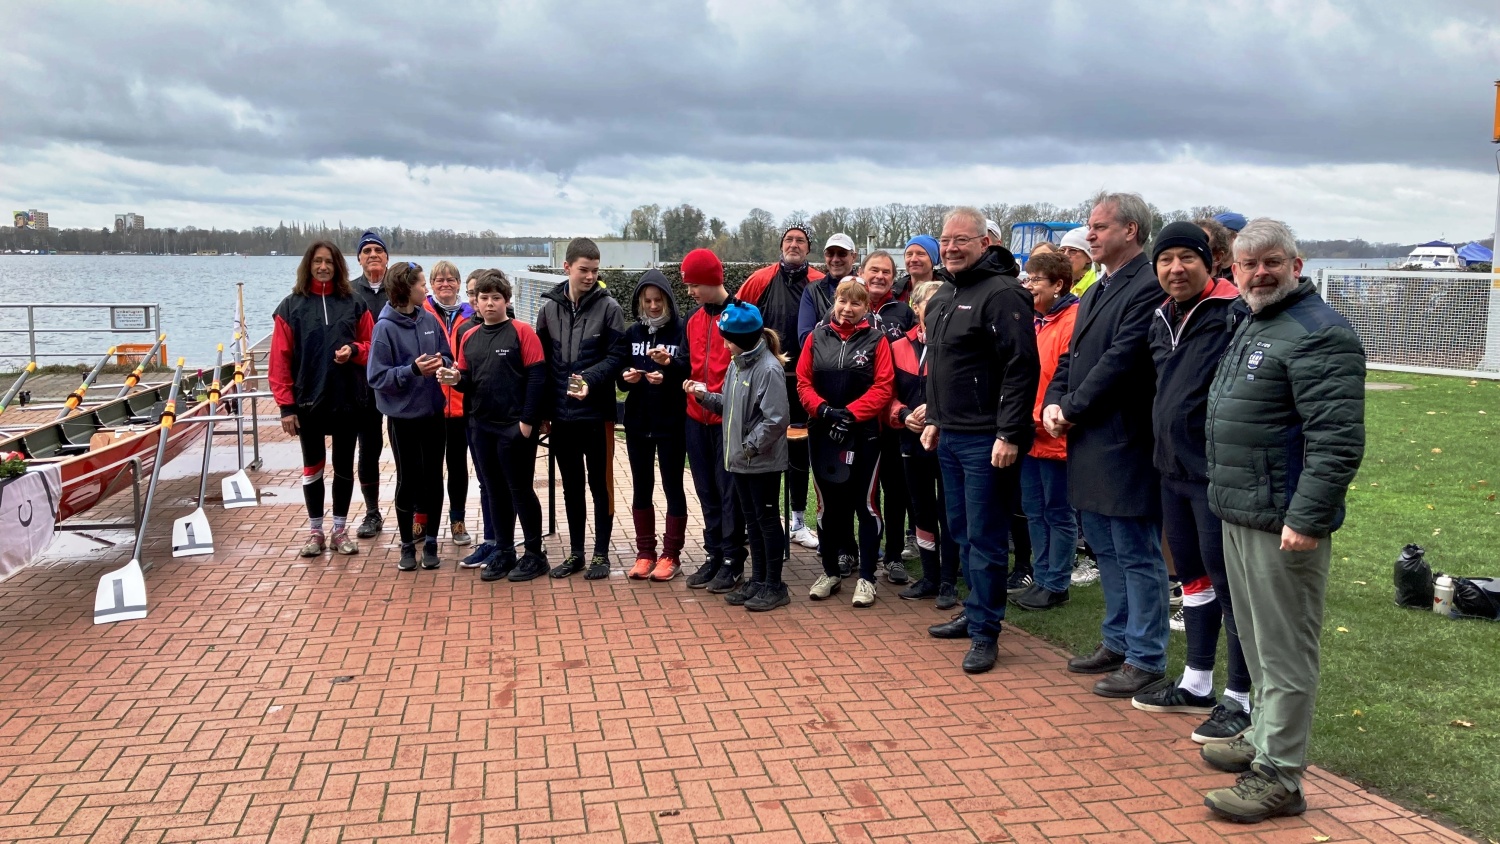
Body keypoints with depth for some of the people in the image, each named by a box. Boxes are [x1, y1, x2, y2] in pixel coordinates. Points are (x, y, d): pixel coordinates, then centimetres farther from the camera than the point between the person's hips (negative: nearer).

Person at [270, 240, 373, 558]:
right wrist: (286, 405, -9)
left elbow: (371, 345, 6)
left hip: (348, 399, 1)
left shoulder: (354, 304, 2)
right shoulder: (291, 306, -2)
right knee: (312, 466, 9)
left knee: (344, 466, 9)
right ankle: (315, 531, 20)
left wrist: (354, 350, -17)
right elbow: (280, 358, -4)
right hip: (308, 400, -1)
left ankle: (340, 530, 21)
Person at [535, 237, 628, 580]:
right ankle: (576, 553, 25)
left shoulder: (609, 307, -5)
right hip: (561, 413, 3)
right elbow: (540, 358, 6)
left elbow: (616, 356, -7)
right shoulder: (548, 307, 4)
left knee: (600, 484, 6)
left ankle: (601, 554, 17)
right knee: (571, 486, 13)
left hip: (596, 411, -3)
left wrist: (589, 379, -23)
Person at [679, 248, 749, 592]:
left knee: (729, 491, 1)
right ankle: (713, 555, 22)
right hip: (697, 416, 7)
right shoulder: (694, 320, 12)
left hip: (728, 417, -7)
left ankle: (732, 561, 10)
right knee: (706, 491, 13)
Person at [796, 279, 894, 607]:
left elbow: (882, 387, -9)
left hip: (864, 435, -3)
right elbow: (803, 382, 2)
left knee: (865, 504, 1)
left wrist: (850, 414, -18)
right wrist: (824, 410, -14)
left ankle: (866, 577, 9)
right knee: (828, 504, 12)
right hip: (822, 434, 3)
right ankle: (830, 572, 25)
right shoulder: (817, 337, 5)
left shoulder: (876, 340, -2)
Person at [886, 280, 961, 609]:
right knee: (920, 510, 13)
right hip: (912, 440, 5)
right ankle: (930, 577, 27)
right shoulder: (899, 348, 7)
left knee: (947, 511, 2)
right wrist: (903, 415, -7)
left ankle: (948, 582, 13)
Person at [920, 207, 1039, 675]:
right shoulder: (941, 298, 15)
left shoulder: (1002, 294, -14)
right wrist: (933, 419, 22)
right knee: (962, 531, 17)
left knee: (984, 538, -3)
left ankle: (984, 632, 6)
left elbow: (1022, 368, -20)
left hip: (985, 440, -9)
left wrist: (1009, 434, -22)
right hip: (948, 436, 9)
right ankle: (975, 612, 30)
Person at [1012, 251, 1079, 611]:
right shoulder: (1030, 319, 11)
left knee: (1058, 512, 4)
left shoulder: (1073, 321, -14)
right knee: (1034, 509, 16)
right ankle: (1041, 579, 27)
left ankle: (1056, 585, 15)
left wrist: (1045, 416, -17)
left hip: (1055, 436, -8)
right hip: (1030, 434, 8)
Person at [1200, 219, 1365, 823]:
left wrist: (1307, 518, -25)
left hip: (1284, 522, -9)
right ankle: (1264, 738, 35)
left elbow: (1338, 440, -22)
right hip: (1239, 512, 10)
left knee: (1284, 649, -1)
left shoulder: (1319, 334, -15)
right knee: (1256, 639, 20)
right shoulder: (1248, 324, 16)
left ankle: (1278, 778, 7)